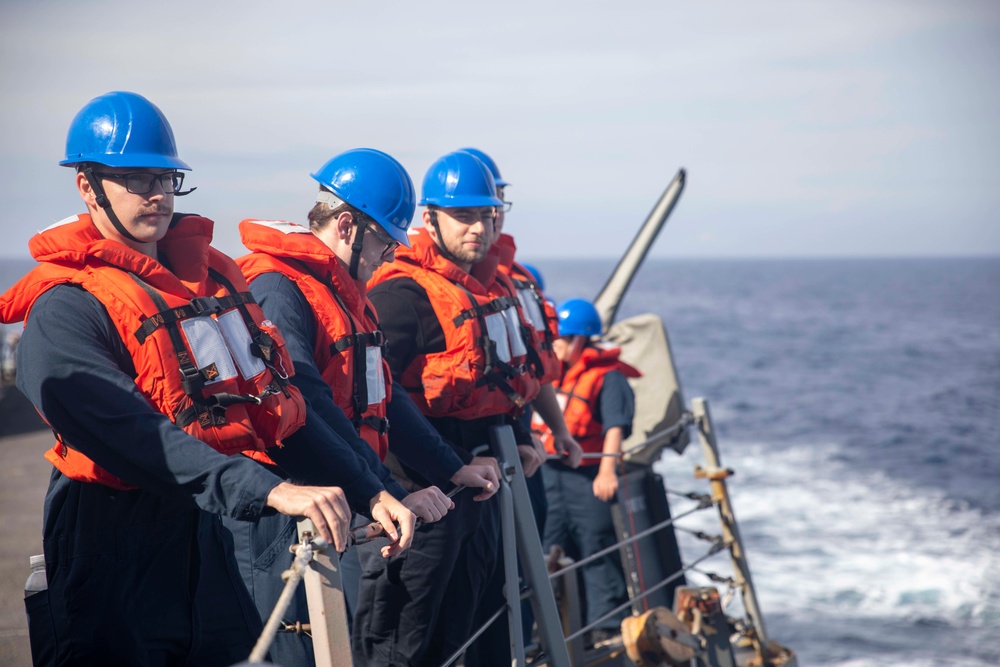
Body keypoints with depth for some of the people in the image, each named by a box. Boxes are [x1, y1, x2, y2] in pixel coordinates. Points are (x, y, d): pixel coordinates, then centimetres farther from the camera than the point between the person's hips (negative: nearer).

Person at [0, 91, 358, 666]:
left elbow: (287, 397, 12)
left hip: (210, 542, 6)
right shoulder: (64, 309, -13)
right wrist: (269, 490, -37)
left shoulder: (215, 273, 11)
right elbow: (134, 435, -27)